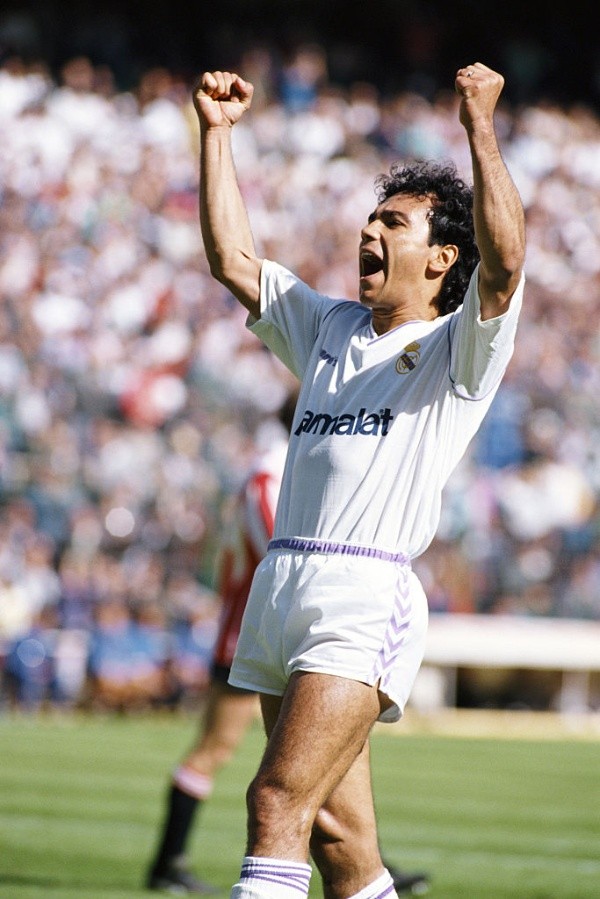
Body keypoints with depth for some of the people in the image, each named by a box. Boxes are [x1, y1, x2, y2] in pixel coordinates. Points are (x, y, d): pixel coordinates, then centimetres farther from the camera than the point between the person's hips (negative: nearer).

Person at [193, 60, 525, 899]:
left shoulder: (459, 348, 3)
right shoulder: (329, 328, 24)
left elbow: (503, 260, -16)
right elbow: (232, 258, 22)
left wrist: (481, 126, -19)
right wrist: (217, 133, 17)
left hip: (365, 595, -7)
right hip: (279, 588, 7)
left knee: (279, 805, -18)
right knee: (337, 831, 5)